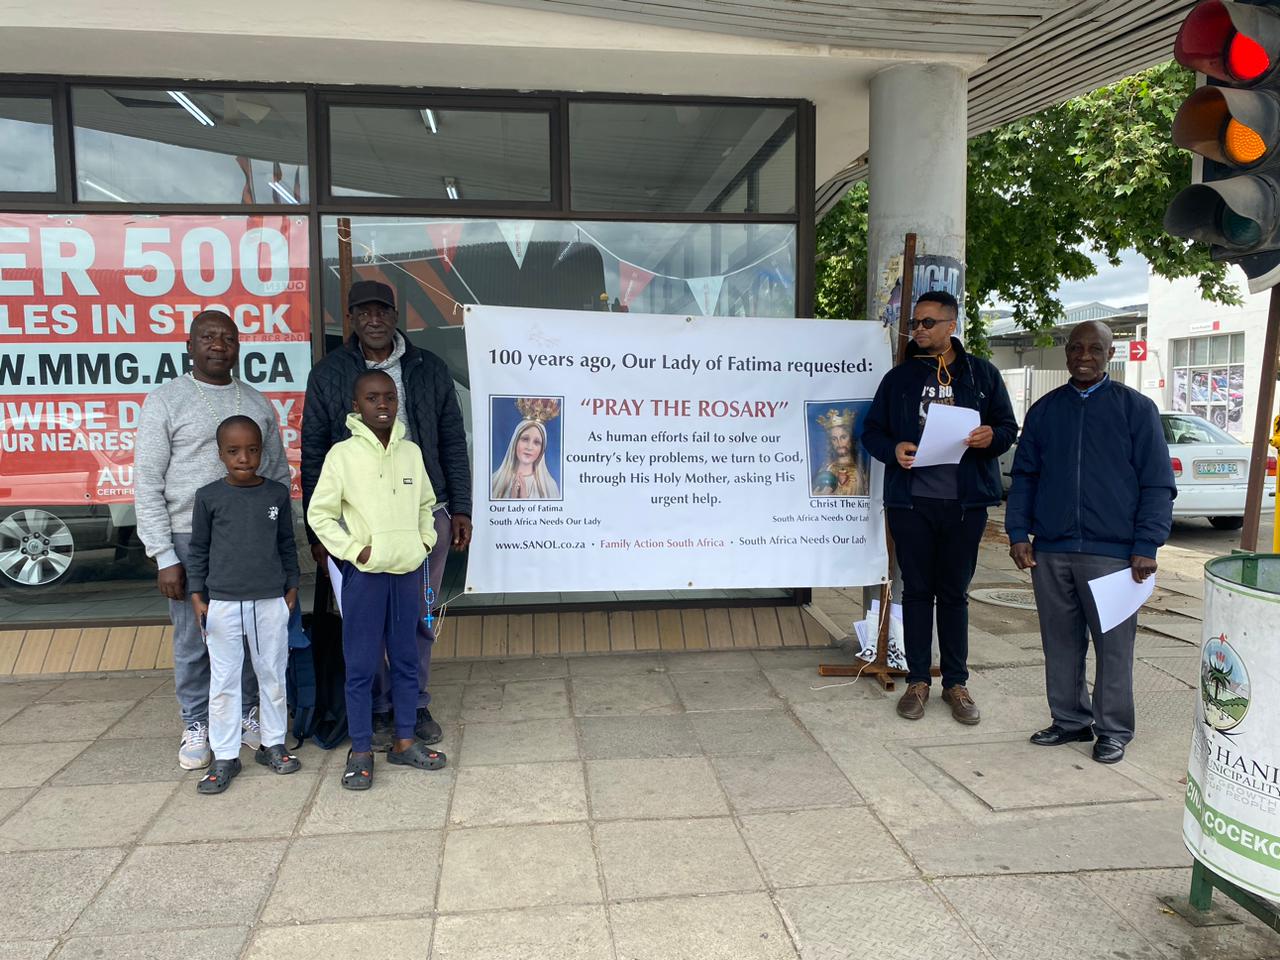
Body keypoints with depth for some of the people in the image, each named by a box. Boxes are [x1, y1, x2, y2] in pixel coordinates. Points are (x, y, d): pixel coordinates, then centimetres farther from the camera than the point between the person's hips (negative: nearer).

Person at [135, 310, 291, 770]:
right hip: (191, 539, -3)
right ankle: (197, 725, 20)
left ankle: (245, 713, 25)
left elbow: (280, 474, 15)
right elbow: (147, 483, -2)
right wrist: (164, 556, -8)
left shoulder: (258, 403, 12)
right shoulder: (165, 400, 0)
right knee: (194, 640, 4)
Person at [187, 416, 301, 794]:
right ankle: (225, 757, 15)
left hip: (270, 603, 2)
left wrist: (291, 586, 10)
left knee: (273, 676, 11)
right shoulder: (209, 497, -2)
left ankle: (272, 744, 25)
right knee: (223, 683, 5)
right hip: (223, 604, -1)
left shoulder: (277, 494, 2)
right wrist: (196, 594, 1)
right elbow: (198, 549, 5)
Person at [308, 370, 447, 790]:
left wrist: (424, 542, 7)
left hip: (408, 571, 4)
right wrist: (355, 550, -10)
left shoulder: (411, 452, 5)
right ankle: (361, 751, 15)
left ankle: (404, 740, 25)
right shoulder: (343, 454, -7)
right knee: (361, 665, 3)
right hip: (365, 573, -4)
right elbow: (319, 514, -4)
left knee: (406, 660, 12)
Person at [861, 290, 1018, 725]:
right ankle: (918, 680, 17)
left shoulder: (981, 374, 8)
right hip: (910, 499, 1)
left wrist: (991, 436, -14)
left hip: (965, 501, 0)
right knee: (917, 590, 7)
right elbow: (871, 431, 11)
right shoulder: (899, 377, 10)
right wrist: (893, 449, -11)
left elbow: (1008, 426, 10)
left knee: (955, 592, 8)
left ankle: (956, 683, 19)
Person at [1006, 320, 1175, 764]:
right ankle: (1070, 720, 24)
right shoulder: (1044, 410, 12)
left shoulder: (1135, 408, 3)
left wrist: (1146, 546, -7)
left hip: (1112, 552, -3)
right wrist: (1019, 532, 5)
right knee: (1060, 643, 10)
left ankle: (1113, 731, 16)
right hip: (1049, 551, 3)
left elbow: (1158, 484, 1)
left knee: (1114, 645, 2)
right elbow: (1024, 477, 15)